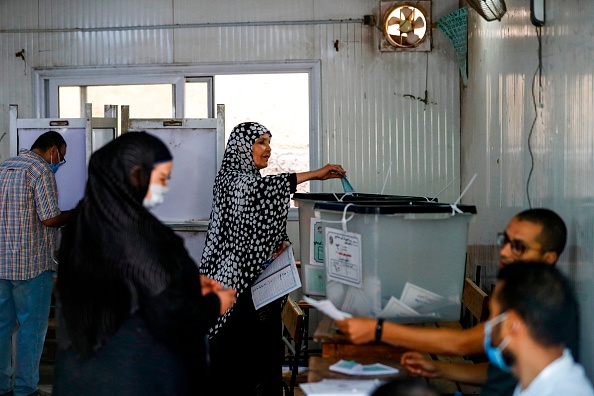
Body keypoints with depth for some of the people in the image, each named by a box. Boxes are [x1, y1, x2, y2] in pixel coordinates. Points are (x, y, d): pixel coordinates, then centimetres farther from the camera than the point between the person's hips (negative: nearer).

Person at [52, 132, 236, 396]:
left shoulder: (85, 219, -1)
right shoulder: (137, 233, -26)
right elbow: (170, 315, -23)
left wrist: (189, 283, 12)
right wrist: (215, 304, -5)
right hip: (138, 372, -7)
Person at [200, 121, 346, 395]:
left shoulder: (257, 180, 20)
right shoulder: (230, 179, -6)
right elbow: (259, 188, -27)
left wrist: (280, 244, 2)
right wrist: (313, 174, -28)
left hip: (264, 281, 8)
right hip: (237, 281, -8)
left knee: (266, 349, 4)